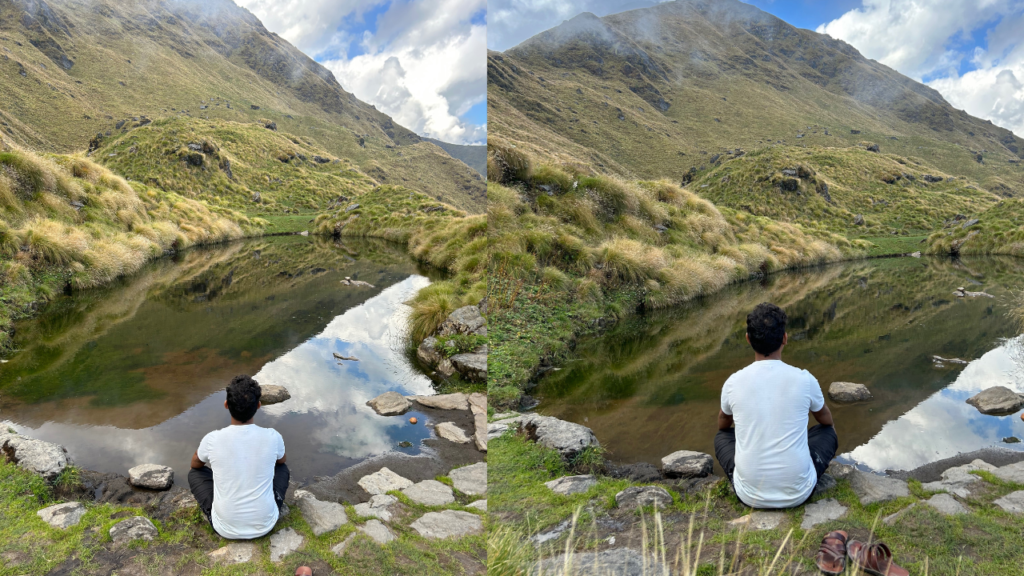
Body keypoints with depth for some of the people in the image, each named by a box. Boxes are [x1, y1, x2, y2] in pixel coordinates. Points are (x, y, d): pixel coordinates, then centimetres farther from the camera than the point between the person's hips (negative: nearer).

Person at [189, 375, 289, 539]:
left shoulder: (213, 440, -15)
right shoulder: (272, 437, -14)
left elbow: (195, 464, 11)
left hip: (225, 529, -1)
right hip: (265, 525, 1)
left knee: (195, 472, 21)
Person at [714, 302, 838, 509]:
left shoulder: (733, 383, -8)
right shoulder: (805, 380, -10)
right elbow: (826, 420, 14)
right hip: (798, 493, 0)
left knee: (722, 437, 29)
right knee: (828, 433, 25)